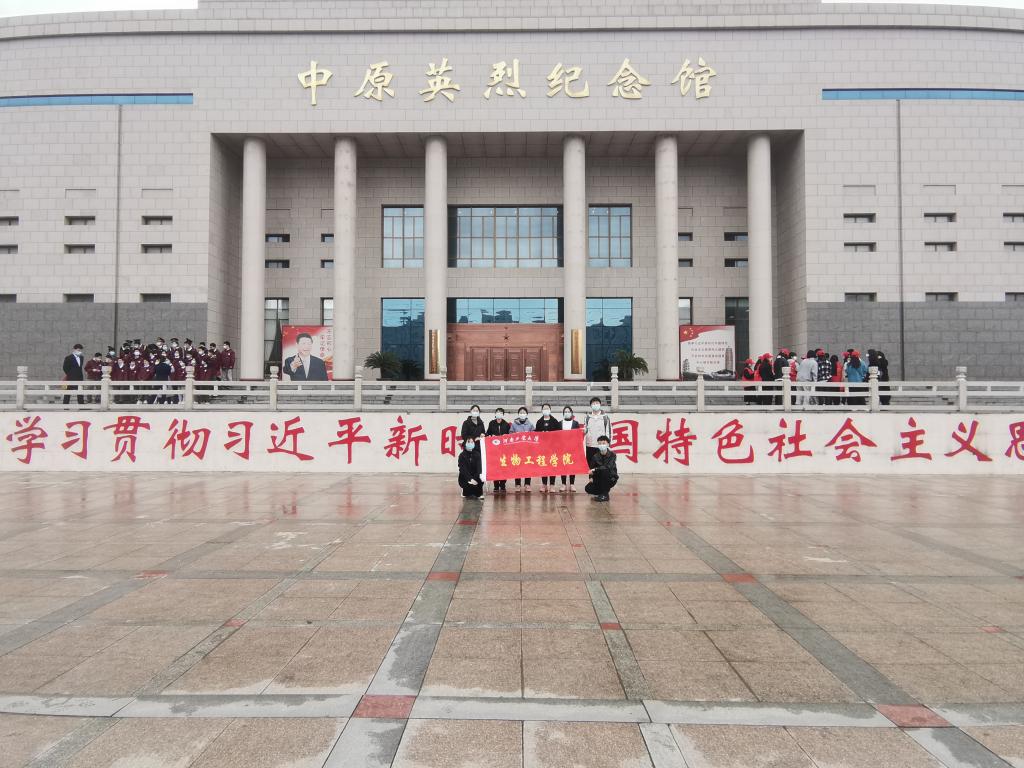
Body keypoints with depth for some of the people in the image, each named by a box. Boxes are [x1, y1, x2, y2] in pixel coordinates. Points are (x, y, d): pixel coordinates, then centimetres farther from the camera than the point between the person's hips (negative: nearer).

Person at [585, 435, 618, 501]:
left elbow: (608, 467, -29)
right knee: (588, 489, -16)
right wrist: (591, 477, -14)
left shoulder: (612, 455, -15)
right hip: (600, 480, 4)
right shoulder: (596, 456, -3)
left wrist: (595, 470, -34)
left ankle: (604, 495, -21)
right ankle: (603, 491, 15)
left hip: (611, 479, -4)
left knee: (604, 471, -35)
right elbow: (592, 468, 5)